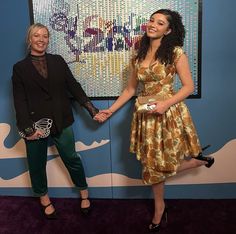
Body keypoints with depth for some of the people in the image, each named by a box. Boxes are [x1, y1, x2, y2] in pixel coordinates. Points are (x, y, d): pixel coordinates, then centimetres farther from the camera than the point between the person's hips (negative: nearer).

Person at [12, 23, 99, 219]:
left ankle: (84, 194, 30)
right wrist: (28, 128, -15)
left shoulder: (58, 61, 5)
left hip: (61, 121, 1)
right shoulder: (20, 68, 0)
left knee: (72, 158, 10)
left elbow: (74, 86, 4)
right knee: (37, 164, 13)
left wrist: (92, 109, -1)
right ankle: (44, 199, 35)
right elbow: (19, 101, -5)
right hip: (36, 124, -1)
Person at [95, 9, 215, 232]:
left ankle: (198, 160, 31)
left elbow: (188, 87, -8)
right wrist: (110, 110, 9)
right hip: (145, 115, 5)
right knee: (152, 164, 12)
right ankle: (159, 208, 33)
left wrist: (166, 103, -22)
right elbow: (130, 89, 12)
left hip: (168, 113, -4)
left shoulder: (176, 53, -8)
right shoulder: (138, 55, 6)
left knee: (164, 165, 1)